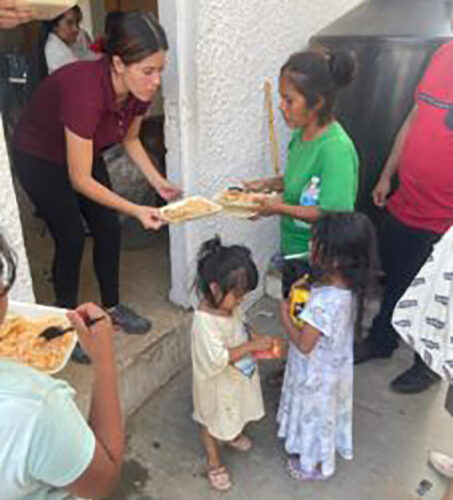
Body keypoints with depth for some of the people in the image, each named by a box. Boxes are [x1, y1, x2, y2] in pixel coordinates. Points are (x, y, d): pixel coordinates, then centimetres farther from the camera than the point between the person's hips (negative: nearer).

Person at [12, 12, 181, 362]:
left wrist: (158, 182, -11)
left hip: (84, 152, 6)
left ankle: (112, 306, 23)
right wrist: (136, 210, -35)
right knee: (72, 239, -6)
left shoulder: (140, 90, -19)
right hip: (38, 158, -6)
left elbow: (130, 139, 1)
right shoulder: (85, 91, -39)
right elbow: (80, 180, -33)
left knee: (109, 229, 3)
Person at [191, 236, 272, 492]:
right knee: (212, 421, 19)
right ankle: (215, 463, 43)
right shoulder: (204, 321, -37)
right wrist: (251, 346, -32)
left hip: (238, 376, 7)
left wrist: (257, 345, -9)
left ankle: (233, 434, 64)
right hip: (216, 383, -7)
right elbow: (217, 359, -35)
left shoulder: (231, 305, -13)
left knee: (235, 412, 33)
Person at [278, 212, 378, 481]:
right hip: (334, 366, 8)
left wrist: (286, 316, -16)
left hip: (317, 375, -8)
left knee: (315, 415, 19)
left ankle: (315, 465, 44)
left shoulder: (324, 302, -40)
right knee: (324, 413, 30)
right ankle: (323, 451, 55)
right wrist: (306, 290, -6)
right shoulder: (348, 287, -13)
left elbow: (304, 344, -29)